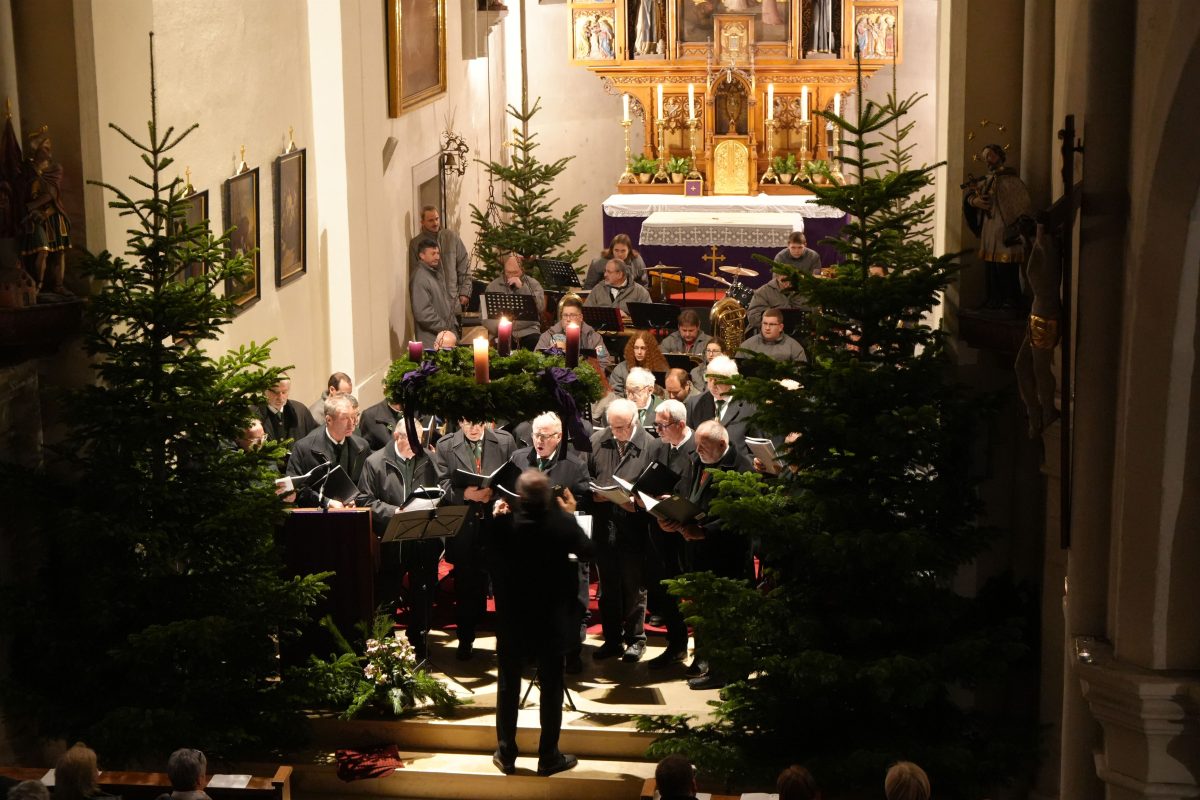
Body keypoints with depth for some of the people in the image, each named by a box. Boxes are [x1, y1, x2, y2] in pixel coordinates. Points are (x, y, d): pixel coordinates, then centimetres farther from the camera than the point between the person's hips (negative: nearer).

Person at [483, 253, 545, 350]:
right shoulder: (493, 286, 11)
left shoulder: (533, 284, 8)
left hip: (527, 331, 0)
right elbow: (485, 316, 7)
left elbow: (540, 308, -8)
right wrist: (498, 327, -13)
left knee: (536, 342, -31)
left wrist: (522, 288, -12)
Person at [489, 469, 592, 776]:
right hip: (551, 619, 0)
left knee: (508, 686, 13)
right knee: (551, 687, 11)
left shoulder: (503, 523, -19)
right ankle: (548, 756, 17)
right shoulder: (561, 523, -18)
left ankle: (506, 754, 20)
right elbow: (586, 550, 1)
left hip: (511, 619, 1)